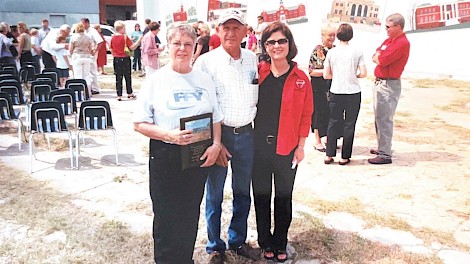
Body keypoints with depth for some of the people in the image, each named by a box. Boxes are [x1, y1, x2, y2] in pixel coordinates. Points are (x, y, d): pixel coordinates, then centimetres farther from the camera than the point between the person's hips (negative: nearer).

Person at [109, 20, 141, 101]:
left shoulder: (113, 37, 4)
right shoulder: (125, 37, -11)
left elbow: (111, 48, 11)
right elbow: (132, 47, -15)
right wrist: (139, 40, -11)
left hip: (116, 59, 4)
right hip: (125, 59, -4)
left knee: (118, 78, 5)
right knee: (128, 76, 11)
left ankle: (119, 95, 4)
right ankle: (129, 93, 21)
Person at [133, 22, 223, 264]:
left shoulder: (204, 79, 5)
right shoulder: (156, 80, -5)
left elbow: (216, 118, 10)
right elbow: (139, 124, -5)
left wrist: (216, 145, -7)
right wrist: (169, 135, -20)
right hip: (165, 157, -3)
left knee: (190, 216, 15)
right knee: (166, 217, 7)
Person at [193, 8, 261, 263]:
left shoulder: (253, 59, 5)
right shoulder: (206, 62, -8)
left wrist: (256, 129, 10)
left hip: (246, 134, 4)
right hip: (218, 134, -4)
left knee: (243, 192, 15)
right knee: (214, 194, 8)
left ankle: (238, 240, 35)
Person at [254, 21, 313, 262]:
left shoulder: (300, 79, -5)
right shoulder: (257, 72, -3)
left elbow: (305, 115, -1)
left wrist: (301, 147, -2)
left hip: (286, 149, -1)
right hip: (258, 146, 1)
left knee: (284, 197, 13)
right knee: (261, 196, 13)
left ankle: (280, 244, 31)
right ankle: (265, 242, 32)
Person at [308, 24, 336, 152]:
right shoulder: (317, 50, -11)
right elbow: (311, 71, -15)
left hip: (333, 86, 6)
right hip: (319, 88, -6)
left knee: (331, 112, 11)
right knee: (319, 112, 2)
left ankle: (327, 137, 26)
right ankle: (317, 141, 14)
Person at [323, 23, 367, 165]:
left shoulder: (331, 52, -1)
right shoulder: (357, 52, -4)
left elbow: (326, 75, -1)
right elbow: (363, 73, -8)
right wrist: (354, 76, 12)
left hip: (336, 93, 2)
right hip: (353, 93, -1)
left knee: (333, 123, 12)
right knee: (349, 124, 6)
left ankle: (329, 155, 15)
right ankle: (345, 157, 11)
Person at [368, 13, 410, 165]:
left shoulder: (402, 43, -16)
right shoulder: (389, 40, 16)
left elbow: (380, 60, -21)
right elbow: (375, 57, 11)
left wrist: (379, 57, 0)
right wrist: (381, 57, -10)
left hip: (388, 85, -10)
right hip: (380, 83, 10)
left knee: (384, 119, -9)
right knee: (379, 117, 17)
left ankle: (385, 155, -5)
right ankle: (382, 148, 30)